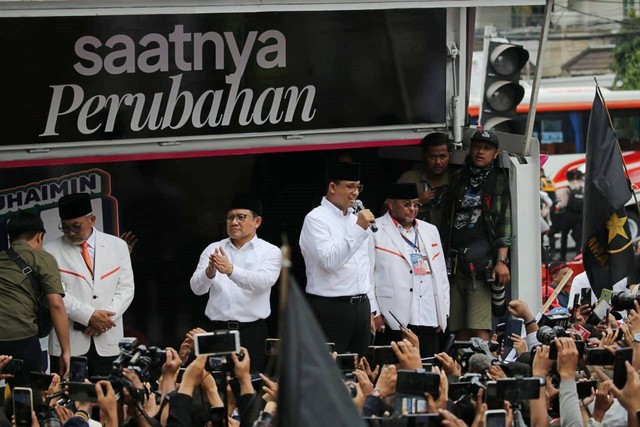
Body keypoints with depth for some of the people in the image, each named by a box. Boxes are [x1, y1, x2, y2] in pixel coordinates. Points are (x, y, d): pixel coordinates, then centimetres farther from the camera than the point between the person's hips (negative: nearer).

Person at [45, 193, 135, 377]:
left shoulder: (117, 246, 10)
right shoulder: (52, 251, 3)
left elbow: (126, 288, 7)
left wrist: (105, 318, -8)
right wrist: (90, 315, -14)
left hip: (108, 343, 2)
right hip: (69, 343, -2)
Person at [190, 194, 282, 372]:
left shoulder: (270, 252, 4)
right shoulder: (213, 250, 11)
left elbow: (262, 282, -15)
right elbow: (197, 287, -1)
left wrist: (230, 270, -31)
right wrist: (209, 272, -23)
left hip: (252, 331, -2)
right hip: (217, 329, 2)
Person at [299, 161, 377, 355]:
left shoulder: (355, 219, 16)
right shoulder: (316, 219, -7)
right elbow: (329, 261, -21)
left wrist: (370, 310, 19)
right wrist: (359, 229, -23)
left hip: (360, 307, 7)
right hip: (331, 309, -7)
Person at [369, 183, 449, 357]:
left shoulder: (430, 231, 21)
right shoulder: (375, 231, 2)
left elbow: (441, 274, 22)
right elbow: (367, 274, -2)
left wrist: (443, 313, 15)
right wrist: (373, 313, -9)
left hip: (428, 321, 5)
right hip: (393, 321, -5)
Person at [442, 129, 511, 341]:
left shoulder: (499, 181, 6)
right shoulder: (459, 179, 20)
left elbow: (505, 223, -2)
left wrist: (502, 260, -13)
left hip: (482, 265, -5)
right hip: (455, 264, 5)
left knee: (479, 329, -14)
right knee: (459, 331, 3)